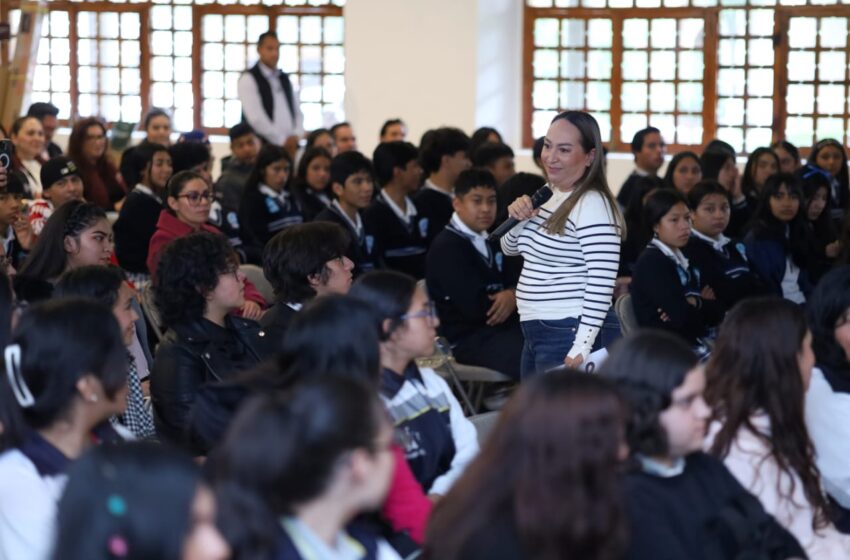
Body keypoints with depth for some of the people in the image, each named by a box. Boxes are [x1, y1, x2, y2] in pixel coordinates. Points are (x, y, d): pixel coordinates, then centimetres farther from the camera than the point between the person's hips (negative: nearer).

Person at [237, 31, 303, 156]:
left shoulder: (285, 79, 18)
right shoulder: (248, 79, -3)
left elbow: (297, 111, 17)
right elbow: (255, 117, -13)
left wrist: (295, 136, -3)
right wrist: (282, 140, -12)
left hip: (289, 145, 6)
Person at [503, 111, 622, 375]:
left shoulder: (593, 204, -17)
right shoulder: (549, 195, 11)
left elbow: (602, 282, -22)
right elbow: (511, 249, 22)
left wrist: (581, 348, -26)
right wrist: (517, 220, 0)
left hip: (571, 336, -9)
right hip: (536, 334, 9)